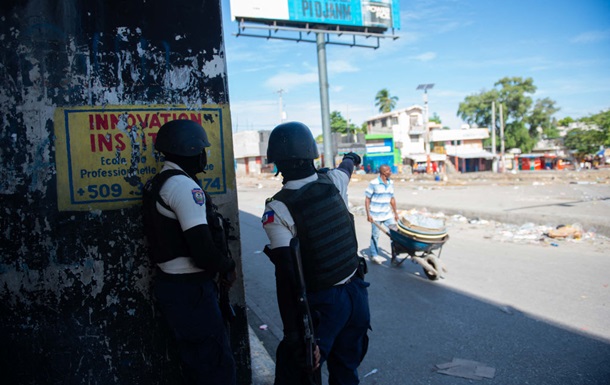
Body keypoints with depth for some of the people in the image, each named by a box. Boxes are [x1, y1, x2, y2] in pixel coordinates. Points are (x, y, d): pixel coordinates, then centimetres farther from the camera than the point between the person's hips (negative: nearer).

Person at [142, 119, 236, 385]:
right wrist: (227, 267, -6)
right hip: (190, 289, -10)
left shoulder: (156, 184, 12)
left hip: (170, 282, 10)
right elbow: (202, 248, -25)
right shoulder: (184, 185, -18)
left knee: (196, 361, 21)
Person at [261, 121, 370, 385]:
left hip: (321, 304, -5)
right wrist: (351, 158, 47)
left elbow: (285, 276, -22)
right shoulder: (333, 182, -4)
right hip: (356, 293, 6)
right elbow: (346, 168, 23)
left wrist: (293, 335, -19)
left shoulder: (277, 210, -18)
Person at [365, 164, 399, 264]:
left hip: (388, 214, 5)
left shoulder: (391, 183, 5)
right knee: (375, 235, 6)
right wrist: (368, 214, -13)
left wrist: (395, 213, 15)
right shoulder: (373, 183, -12)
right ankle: (374, 255, 22)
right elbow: (367, 199, -9)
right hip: (376, 215, -5)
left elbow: (392, 199, 14)